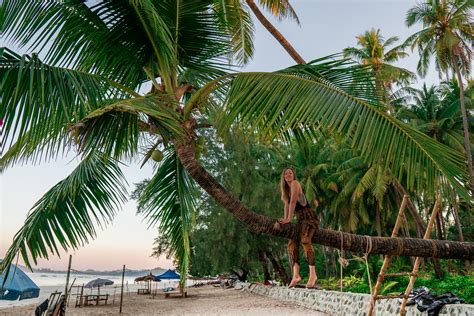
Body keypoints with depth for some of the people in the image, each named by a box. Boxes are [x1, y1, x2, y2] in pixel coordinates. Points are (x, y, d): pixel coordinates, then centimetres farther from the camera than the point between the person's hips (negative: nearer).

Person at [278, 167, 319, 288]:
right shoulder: (286, 189, 20)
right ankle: (296, 275, -17)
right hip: (300, 219, 9)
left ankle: (312, 274, -30)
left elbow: (293, 201, -13)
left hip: (309, 216, -9)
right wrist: (285, 220, 3)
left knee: (305, 240, -29)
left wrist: (288, 219, -16)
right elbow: (287, 205, 15)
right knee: (292, 243, -8)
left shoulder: (295, 183, -5)